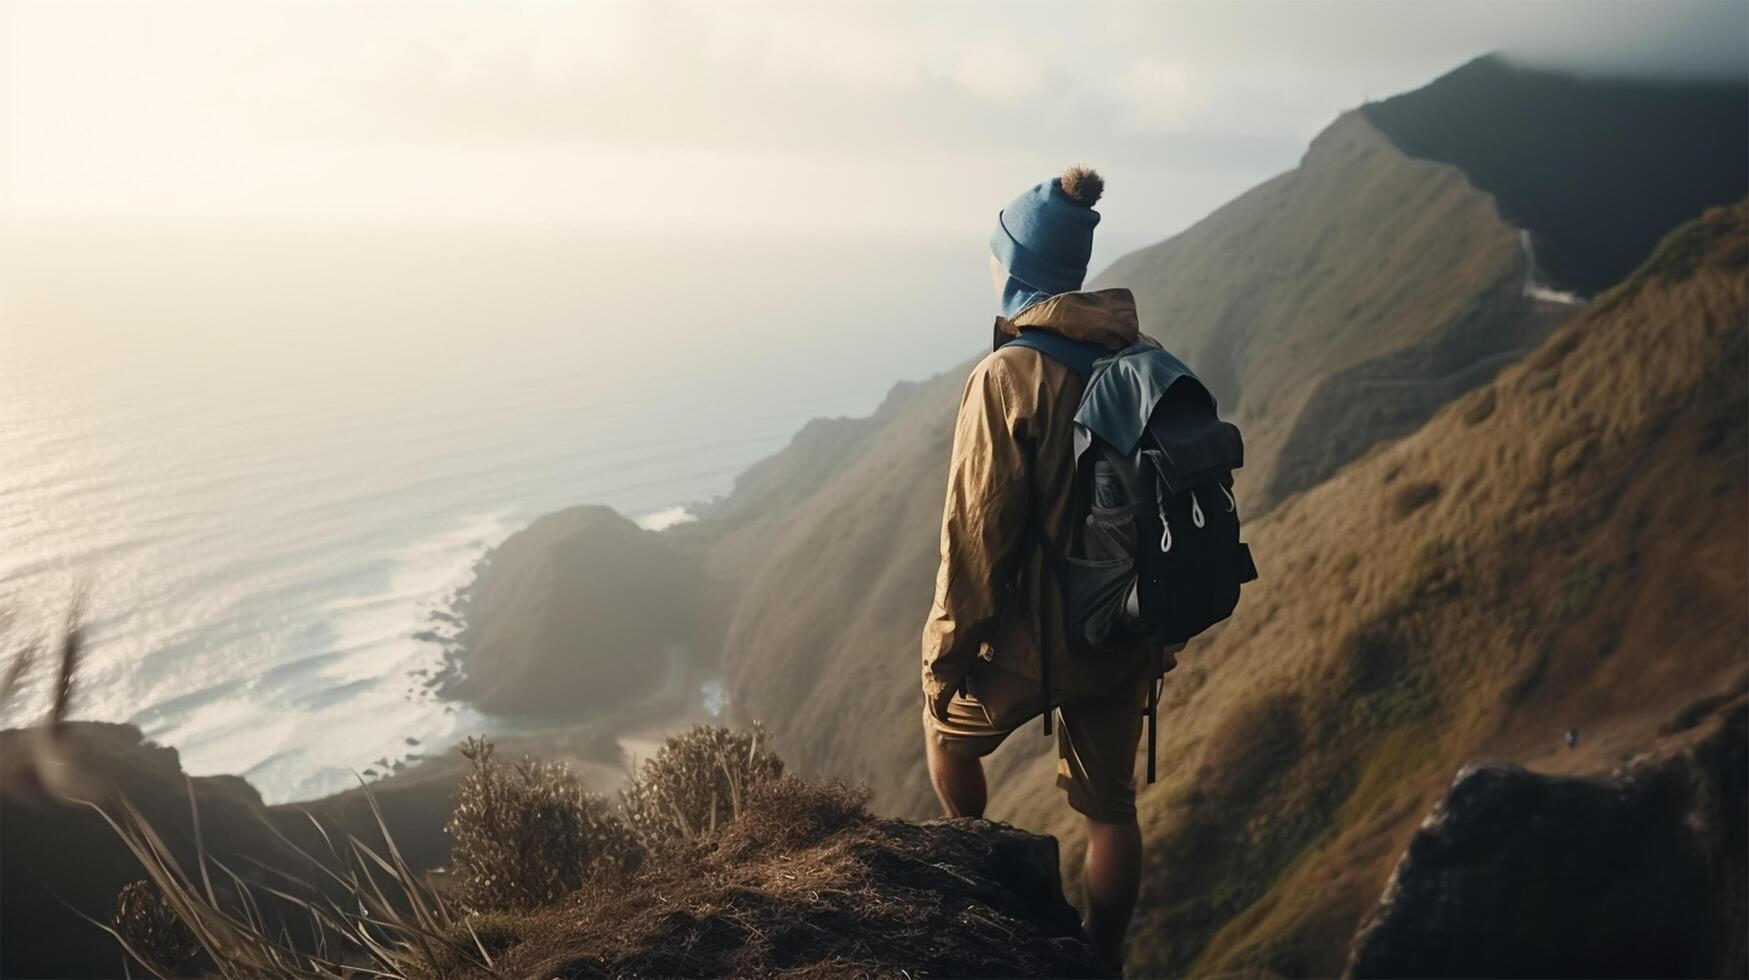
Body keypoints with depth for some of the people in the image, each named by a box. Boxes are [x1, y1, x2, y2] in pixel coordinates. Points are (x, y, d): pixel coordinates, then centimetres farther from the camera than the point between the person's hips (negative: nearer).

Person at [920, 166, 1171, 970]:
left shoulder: (1009, 376, -19)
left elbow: (977, 531, -19)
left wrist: (946, 651, -7)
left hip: (1037, 635, -5)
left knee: (951, 724, 24)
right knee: (1110, 805, 16)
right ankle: (1102, 958, 28)